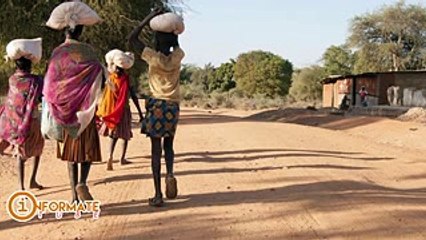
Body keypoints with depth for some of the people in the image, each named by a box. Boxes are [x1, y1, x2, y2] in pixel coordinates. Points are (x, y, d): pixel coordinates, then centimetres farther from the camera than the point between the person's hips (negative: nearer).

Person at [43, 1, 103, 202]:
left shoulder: (57, 53, -1)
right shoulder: (87, 51, -7)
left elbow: (50, 83, 0)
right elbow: (98, 76, -7)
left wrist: (53, 108, 8)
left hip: (63, 108, 2)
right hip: (84, 110, -2)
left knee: (70, 151, 9)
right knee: (87, 148, 9)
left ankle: (75, 195, 9)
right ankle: (82, 182, -15)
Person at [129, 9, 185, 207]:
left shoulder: (153, 57, -10)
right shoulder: (177, 57, 1)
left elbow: (132, 39, -2)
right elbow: (176, 46, 26)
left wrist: (149, 18, -3)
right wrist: (173, 31, 13)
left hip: (157, 105, -4)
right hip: (173, 107, 4)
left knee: (156, 149, 0)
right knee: (168, 145, 20)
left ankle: (158, 195, -1)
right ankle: (170, 173, -9)